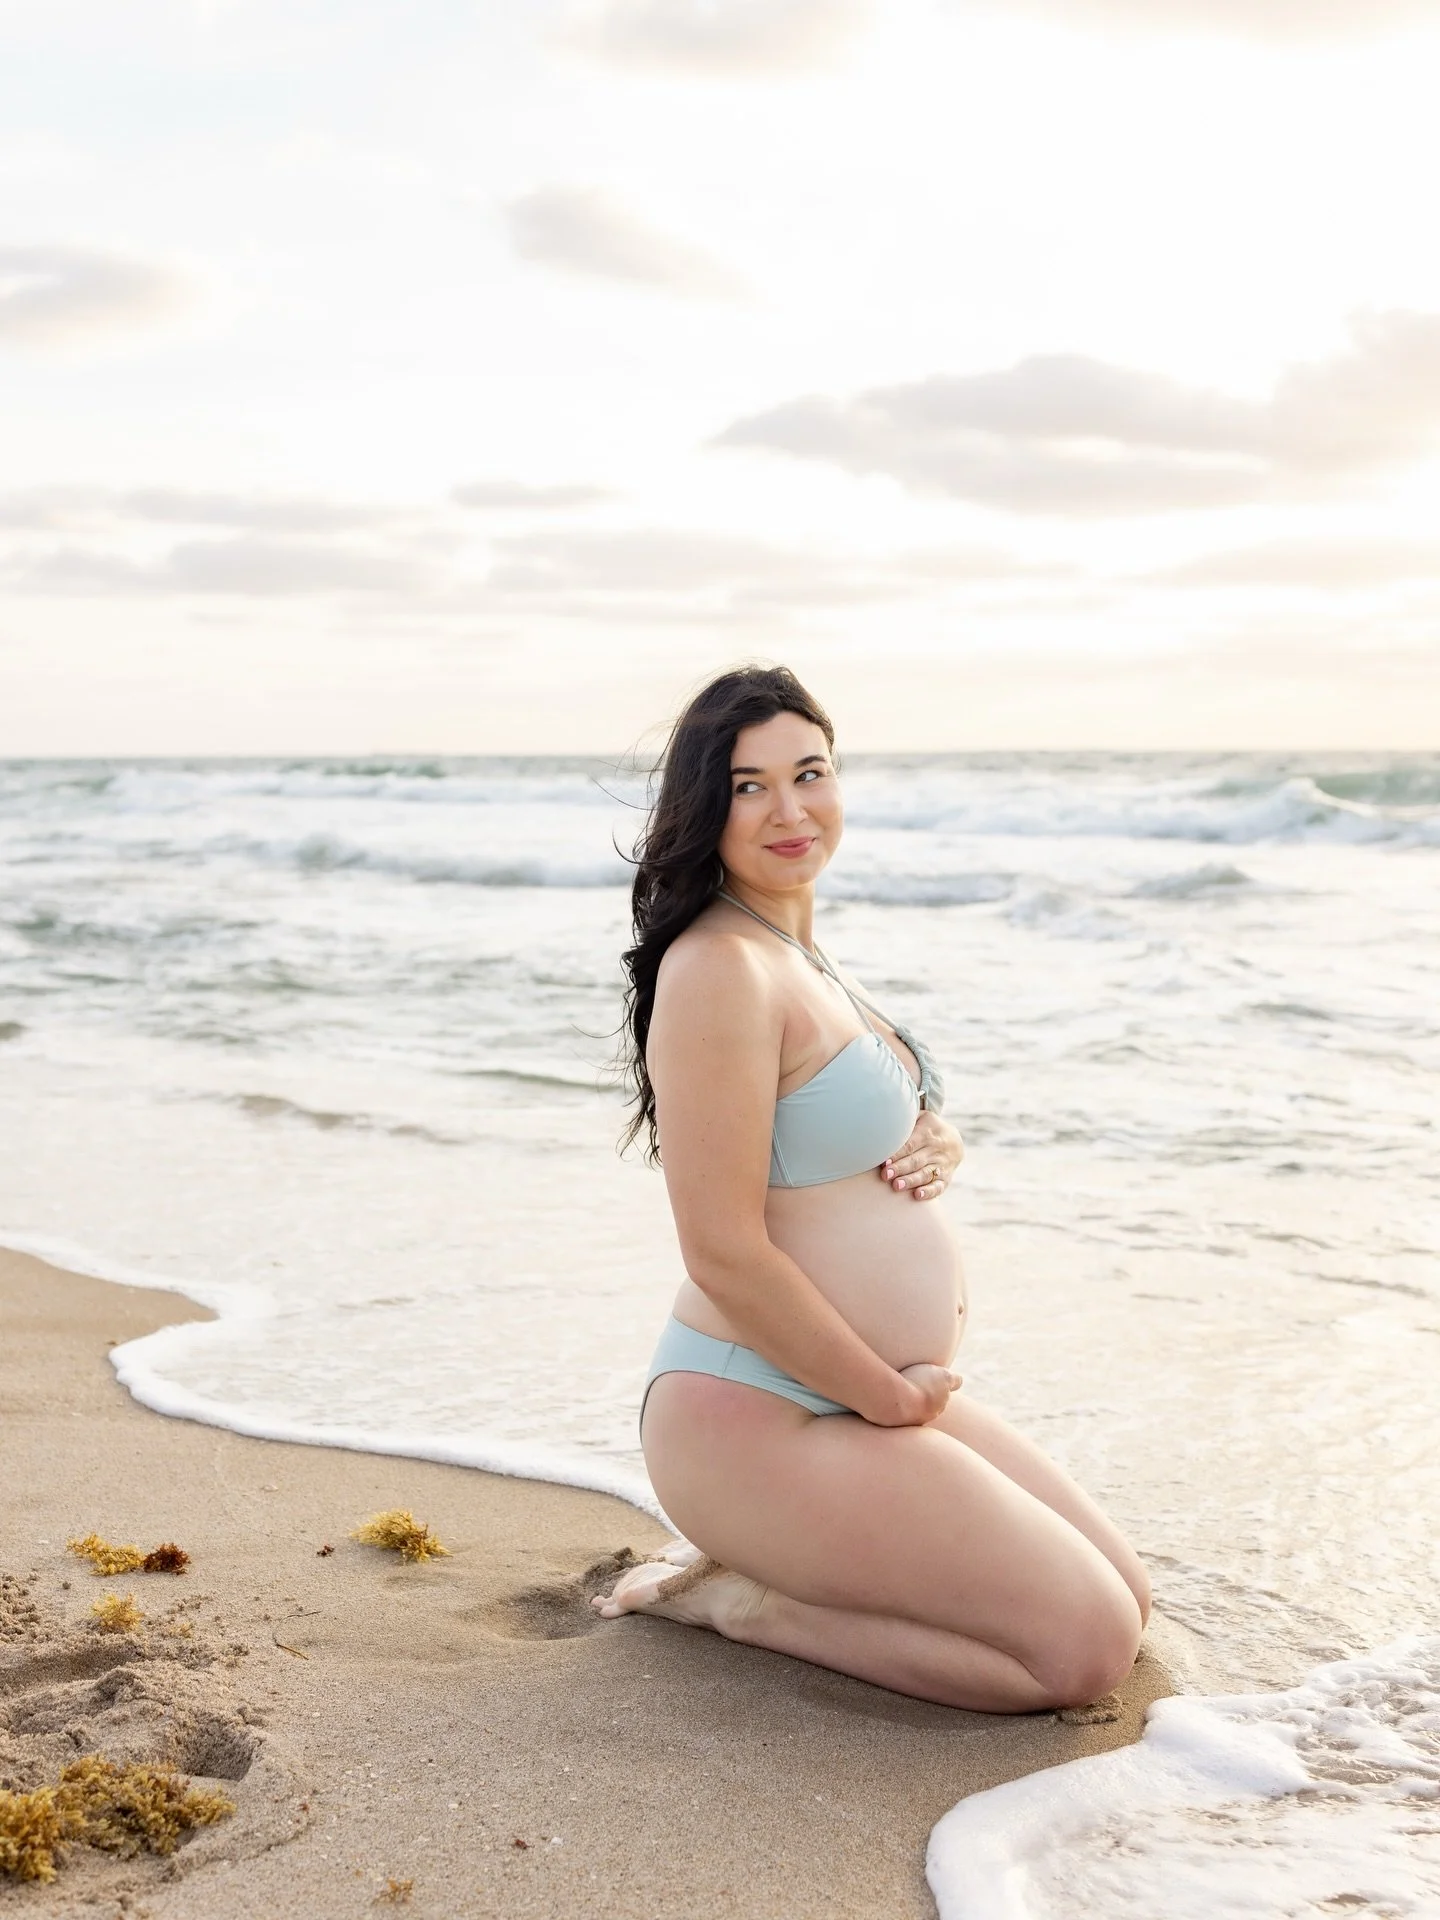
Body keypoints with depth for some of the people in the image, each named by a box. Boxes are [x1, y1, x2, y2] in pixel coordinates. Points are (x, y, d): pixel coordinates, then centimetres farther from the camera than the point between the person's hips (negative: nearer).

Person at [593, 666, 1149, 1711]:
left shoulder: (807, 957, 11)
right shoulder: (720, 969, -19)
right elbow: (724, 1251, -23)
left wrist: (938, 1147, -1)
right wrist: (894, 1396, -14)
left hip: (882, 1391, 10)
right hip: (764, 1416, -10)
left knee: (1127, 1595, 13)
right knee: (1086, 1644, -11)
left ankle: (770, 1567, 13)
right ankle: (746, 1598, -1)